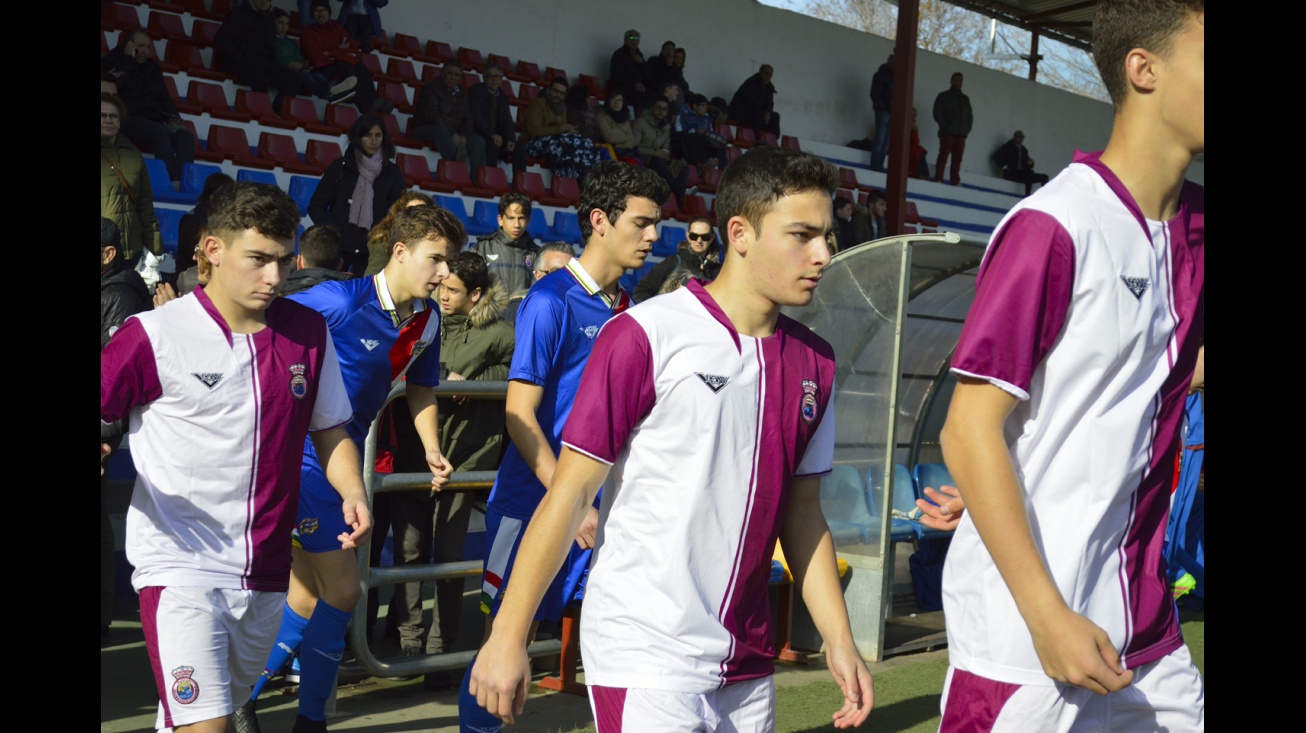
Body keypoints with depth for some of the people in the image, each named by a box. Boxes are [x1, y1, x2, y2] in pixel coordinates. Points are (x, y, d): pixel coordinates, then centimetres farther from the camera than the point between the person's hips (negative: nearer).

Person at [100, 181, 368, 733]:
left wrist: (353, 493, -5)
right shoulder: (154, 334, -9)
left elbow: (330, 431, 12)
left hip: (267, 572, 5)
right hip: (179, 566, -5)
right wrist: (103, 456, -24)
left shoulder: (308, 332, 2)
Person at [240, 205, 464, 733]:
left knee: (310, 591, 16)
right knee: (341, 590, -6)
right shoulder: (339, 300, -21)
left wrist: (432, 451, 3)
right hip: (303, 454, -8)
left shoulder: (427, 319, 1)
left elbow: (421, 388, 15)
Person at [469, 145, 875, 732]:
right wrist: (508, 637, -10)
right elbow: (569, 493, -10)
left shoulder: (815, 362, 6)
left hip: (748, 666, 6)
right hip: (645, 661, -6)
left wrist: (839, 640, 7)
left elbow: (802, 513, 13)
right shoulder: (647, 336, -12)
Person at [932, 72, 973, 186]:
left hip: (961, 134, 5)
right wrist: (945, 126, -12)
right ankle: (938, 180, -14)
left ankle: (955, 181, 3)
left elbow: (970, 116, 23)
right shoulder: (944, 96, 5)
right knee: (943, 156, -11)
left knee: (957, 159, 2)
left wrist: (967, 129, 8)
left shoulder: (965, 99, 21)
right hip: (947, 133, -5)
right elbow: (937, 112, -4)